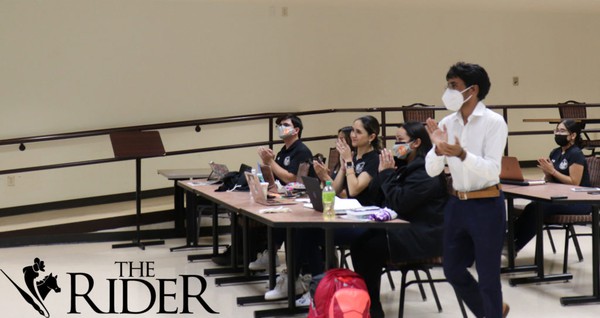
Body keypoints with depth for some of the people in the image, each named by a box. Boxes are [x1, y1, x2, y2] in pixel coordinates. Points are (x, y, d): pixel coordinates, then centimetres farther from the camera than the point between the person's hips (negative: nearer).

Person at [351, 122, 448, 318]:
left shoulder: (426, 171, -16)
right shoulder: (408, 166, 14)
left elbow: (399, 203, -24)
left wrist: (387, 173, -15)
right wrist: (386, 172, -2)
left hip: (424, 236, -10)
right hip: (406, 228, 10)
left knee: (368, 249, -20)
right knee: (359, 244, -8)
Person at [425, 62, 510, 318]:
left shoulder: (494, 122, -12)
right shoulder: (447, 123, 3)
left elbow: (491, 170, -21)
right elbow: (432, 170, 0)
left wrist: (462, 154, -35)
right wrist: (438, 149, -20)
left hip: (486, 206, -6)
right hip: (456, 204, 6)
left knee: (487, 276, 4)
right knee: (453, 270, 16)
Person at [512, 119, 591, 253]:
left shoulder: (576, 154, -13)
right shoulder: (555, 153, 12)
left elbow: (574, 183, -18)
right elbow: (550, 181, 15)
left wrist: (552, 171, -18)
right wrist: (546, 172, -7)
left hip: (579, 202, -7)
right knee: (533, 206, -25)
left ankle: (513, 246, -30)